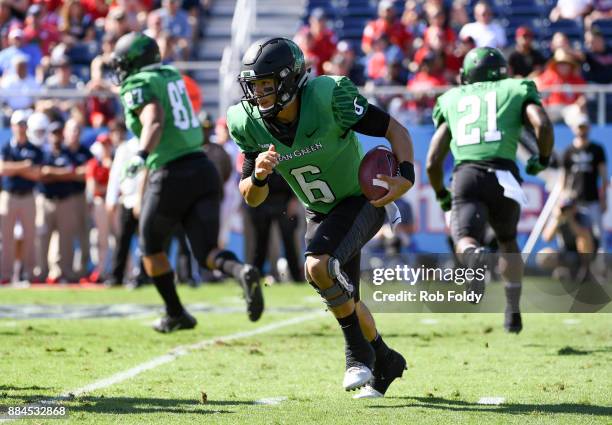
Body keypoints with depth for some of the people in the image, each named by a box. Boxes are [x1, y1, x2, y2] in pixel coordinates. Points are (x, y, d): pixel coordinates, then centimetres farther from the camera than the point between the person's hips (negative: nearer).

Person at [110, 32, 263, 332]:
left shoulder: (138, 86, -5)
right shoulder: (172, 75, 17)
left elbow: (154, 120, -24)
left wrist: (141, 155, -37)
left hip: (171, 175, -6)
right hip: (203, 169, 6)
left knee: (151, 246, 18)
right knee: (206, 252, 1)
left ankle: (176, 314, 21)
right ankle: (243, 272, -30)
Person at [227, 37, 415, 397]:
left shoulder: (329, 98, -29)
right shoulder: (249, 124, -14)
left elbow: (395, 130, -18)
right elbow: (252, 199, -7)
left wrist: (406, 177, -34)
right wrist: (258, 176, -30)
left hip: (361, 201, -6)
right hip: (320, 215, 6)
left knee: (319, 266, -29)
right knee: (342, 297, 15)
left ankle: (358, 351, -8)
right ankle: (386, 361, 40)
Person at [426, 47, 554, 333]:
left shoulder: (452, 101, 25)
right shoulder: (516, 91, 19)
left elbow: (433, 162, 20)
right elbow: (543, 125, -2)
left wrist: (442, 197, 36)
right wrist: (543, 159, 16)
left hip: (465, 175, 0)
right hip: (503, 176, 0)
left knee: (465, 242, -13)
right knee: (507, 240, 25)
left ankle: (475, 256, -50)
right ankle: (512, 313, 21)